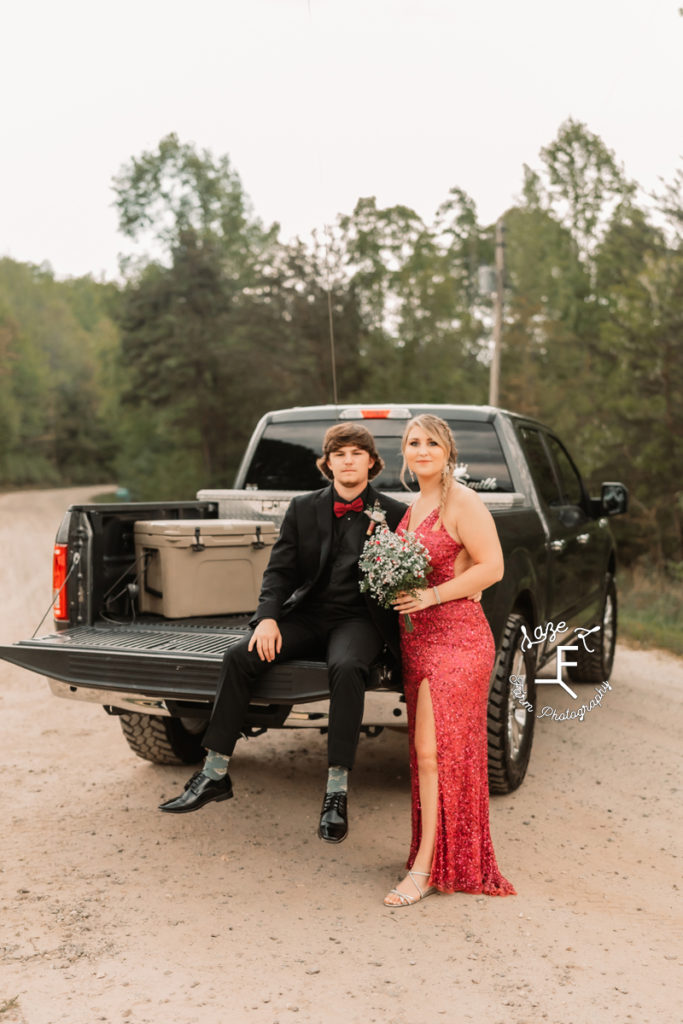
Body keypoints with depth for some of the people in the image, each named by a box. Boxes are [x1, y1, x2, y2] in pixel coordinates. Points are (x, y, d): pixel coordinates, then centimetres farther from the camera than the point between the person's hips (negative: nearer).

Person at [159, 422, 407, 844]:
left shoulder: (393, 514, 4)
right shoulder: (304, 509, 10)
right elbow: (280, 569, 6)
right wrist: (268, 618, -10)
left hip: (357, 619, -3)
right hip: (308, 615, 3)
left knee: (347, 667, -37)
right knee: (239, 657, -19)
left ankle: (337, 790, -27)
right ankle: (216, 774, -8)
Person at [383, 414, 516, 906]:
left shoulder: (462, 502, -9)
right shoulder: (414, 506, 16)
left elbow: (492, 567, -13)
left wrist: (432, 595, -18)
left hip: (456, 639, -8)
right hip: (416, 639, 8)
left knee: (434, 751, -8)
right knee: (426, 752, 10)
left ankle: (425, 868, 0)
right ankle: (435, 856, 20)